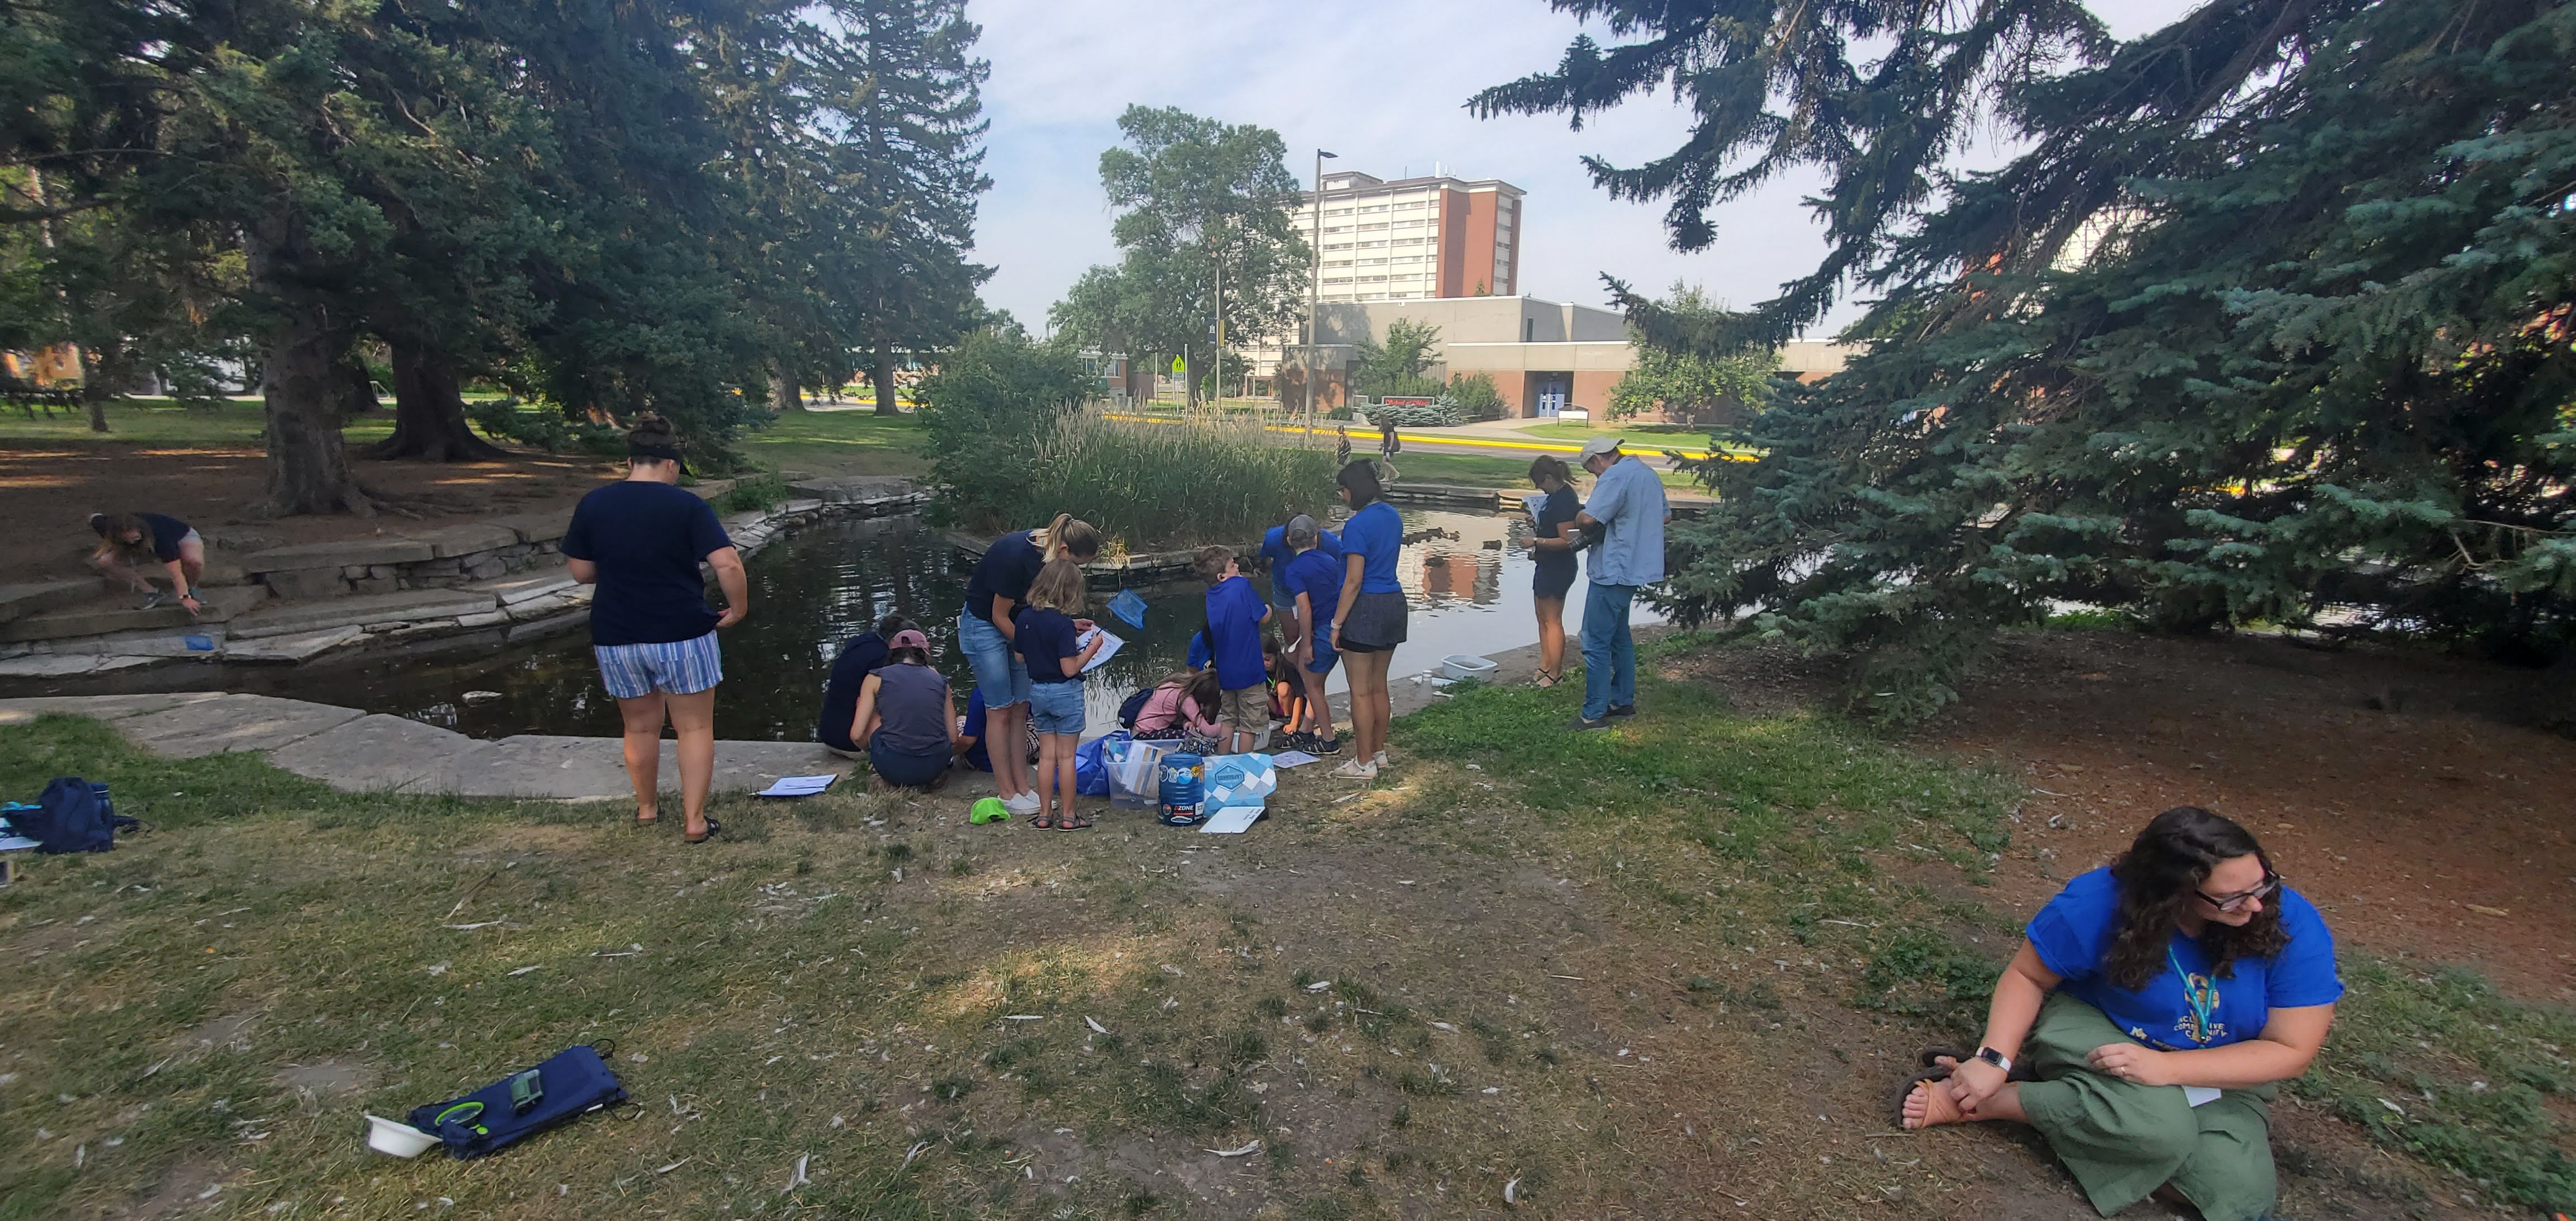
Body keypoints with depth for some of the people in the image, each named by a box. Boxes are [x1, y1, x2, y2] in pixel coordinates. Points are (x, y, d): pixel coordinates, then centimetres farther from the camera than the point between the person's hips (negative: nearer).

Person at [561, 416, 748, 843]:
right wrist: (738, 608, -5)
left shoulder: (592, 504, 0)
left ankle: (646, 808, 36)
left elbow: (581, 573, 6)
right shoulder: (686, 504, -10)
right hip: (682, 634, -4)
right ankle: (694, 820, 7)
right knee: (695, 728, 7)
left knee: (640, 727, 20)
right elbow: (728, 565, -19)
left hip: (616, 638, 4)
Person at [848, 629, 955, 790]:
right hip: (934, 769, 1)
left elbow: (856, 735, 5)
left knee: (872, 709, 23)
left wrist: (873, 747, 29)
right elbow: (953, 739, 12)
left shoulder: (876, 678, 8)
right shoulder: (940, 680, 13)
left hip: (893, 767, -1)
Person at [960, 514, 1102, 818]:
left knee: (1020, 708, 7)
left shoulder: (1046, 550, -8)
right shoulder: (1017, 556, -32)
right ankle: (1007, 793, 7)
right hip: (983, 625, -8)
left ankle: (1022, 785, 14)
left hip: (1015, 624, 8)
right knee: (1000, 710, -3)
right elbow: (1000, 616, -21)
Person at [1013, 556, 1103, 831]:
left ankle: (1045, 814, 20)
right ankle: (1067, 816, 13)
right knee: (1066, 756, 4)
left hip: (1037, 691, 6)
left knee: (1047, 754, 14)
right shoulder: (1063, 623, -21)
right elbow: (1070, 669, -21)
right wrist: (1092, 648, -8)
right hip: (1065, 693, -6)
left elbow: (1021, 657, 9)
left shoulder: (1025, 617, -1)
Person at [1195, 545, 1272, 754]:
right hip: (1248, 669, -7)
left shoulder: (1211, 593, 4)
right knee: (1249, 724, 6)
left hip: (1225, 671, 7)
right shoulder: (1242, 585, -16)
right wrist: (1268, 610, 10)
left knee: (1230, 720, 20)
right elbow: (1264, 619, -11)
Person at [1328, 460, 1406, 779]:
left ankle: (1365, 763, 9)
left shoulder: (1357, 525, -17)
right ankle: (1379, 752, 28)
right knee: (1379, 686, 18)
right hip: (1393, 602, 8)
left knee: (1361, 690, 2)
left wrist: (1336, 624, -15)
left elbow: (1354, 581, -20)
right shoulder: (1392, 515, 8)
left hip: (1365, 608, -8)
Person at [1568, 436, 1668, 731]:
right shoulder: (1648, 474, 13)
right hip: (1636, 570, 10)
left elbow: (1588, 518, -27)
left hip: (1613, 572, -10)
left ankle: (1594, 714, -2)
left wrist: (1578, 519, -6)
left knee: (1596, 643, -5)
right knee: (1619, 637, 20)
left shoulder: (1615, 476, -17)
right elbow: (1666, 516, 25)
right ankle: (1623, 701, 29)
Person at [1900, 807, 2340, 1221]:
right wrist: (1994, 1060, -26)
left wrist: (2166, 1067, -31)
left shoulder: (2295, 927, -20)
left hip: (2219, 1078, 4)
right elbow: (2027, 976, -12)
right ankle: (1976, 1098, -20)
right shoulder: (2100, 903, -24)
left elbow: (2291, 1051, -17)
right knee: (2161, 1125, -36)